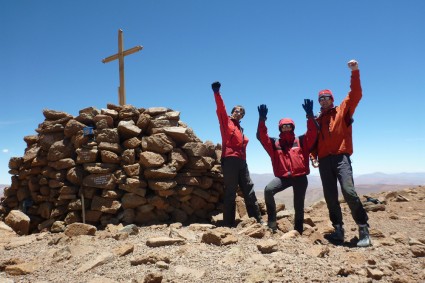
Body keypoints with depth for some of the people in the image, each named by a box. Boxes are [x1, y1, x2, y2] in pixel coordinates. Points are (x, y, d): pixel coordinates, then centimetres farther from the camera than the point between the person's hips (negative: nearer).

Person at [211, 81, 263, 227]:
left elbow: (242, 144, 19)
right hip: (230, 160, -7)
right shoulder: (226, 122, 3)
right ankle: (228, 224, 1)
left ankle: (257, 220, 18)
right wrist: (217, 93, -26)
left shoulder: (240, 128, 23)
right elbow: (221, 110, -14)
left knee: (249, 191, 10)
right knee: (230, 193, -5)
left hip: (241, 161, 7)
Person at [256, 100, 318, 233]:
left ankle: (298, 232, 24)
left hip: (300, 177, 0)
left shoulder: (302, 141, 8)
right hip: (283, 177, 0)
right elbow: (261, 136, -3)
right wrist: (262, 119, -18)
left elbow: (313, 132, -5)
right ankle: (272, 222, -12)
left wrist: (310, 115, -20)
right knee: (268, 190, -26)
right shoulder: (274, 143, 9)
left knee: (298, 205, 7)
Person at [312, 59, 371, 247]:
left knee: (348, 191, -19)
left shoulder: (342, 111, 12)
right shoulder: (318, 119, 21)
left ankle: (363, 229, -9)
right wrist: (314, 156, 1)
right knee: (330, 196, 3)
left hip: (340, 157, -4)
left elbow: (355, 95, -1)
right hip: (324, 160, 5)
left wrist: (355, 72, -9)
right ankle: (338, 229, 13)